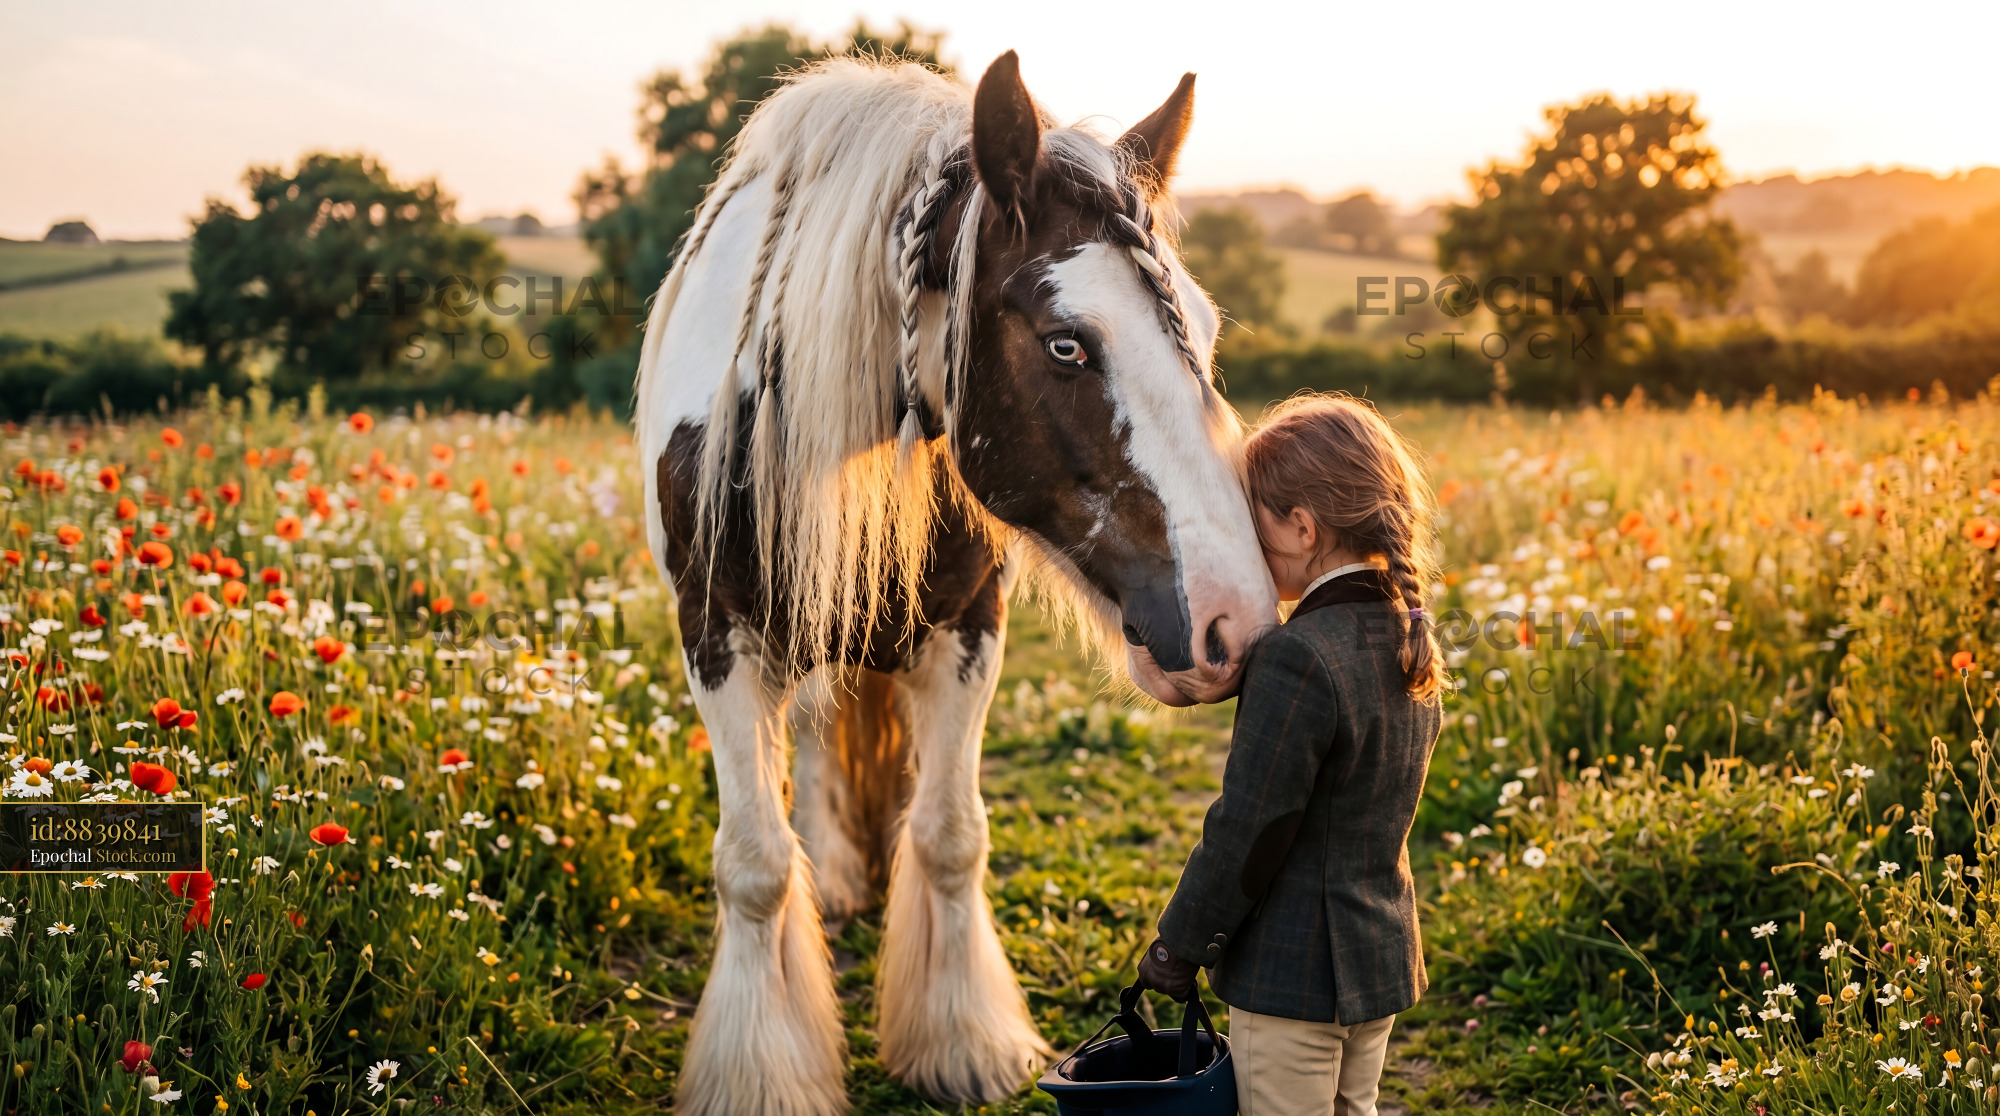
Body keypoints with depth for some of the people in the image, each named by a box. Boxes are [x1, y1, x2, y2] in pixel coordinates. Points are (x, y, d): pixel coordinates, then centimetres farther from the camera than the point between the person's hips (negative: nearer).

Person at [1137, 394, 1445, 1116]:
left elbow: (1246, 832, -20)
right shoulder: (1410, 638, 2)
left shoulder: (1298, 658, -25)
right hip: (1385, 955, 8)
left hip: (1293, 974, -8)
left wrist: (1176, 948, -8)